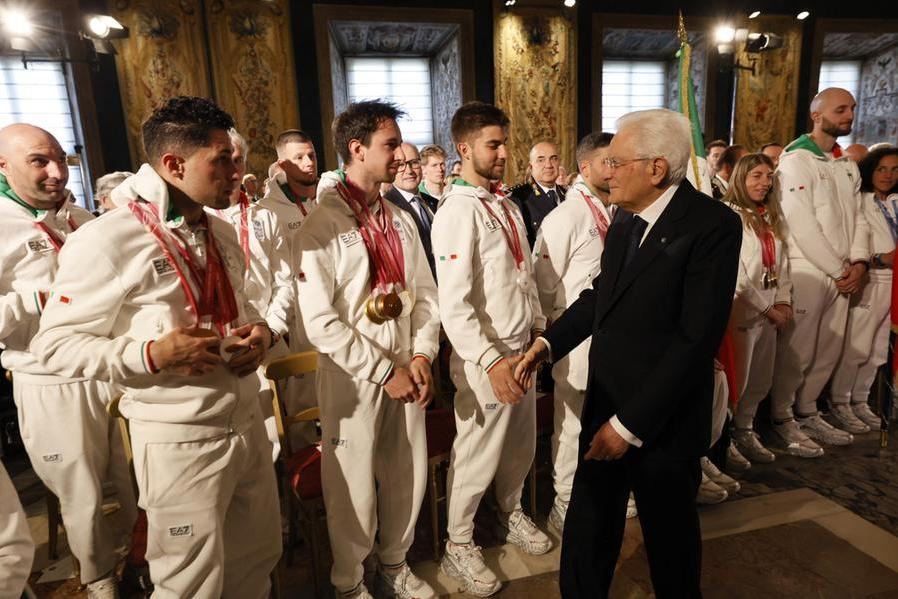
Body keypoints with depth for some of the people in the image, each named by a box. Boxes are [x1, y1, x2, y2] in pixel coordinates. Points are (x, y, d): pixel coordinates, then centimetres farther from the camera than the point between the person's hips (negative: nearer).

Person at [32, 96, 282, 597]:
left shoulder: (222, 235, 8)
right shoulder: (107, 240, -15)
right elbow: (55, 344, -11)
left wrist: (259, 331, -3)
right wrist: (151, 355, -26)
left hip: (248, 423, 7)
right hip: (181, 441, -6)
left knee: (259, 554, 21)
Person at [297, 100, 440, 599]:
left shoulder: (402, 220, 6)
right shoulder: (324, 224, -13)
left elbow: (426, 295, 9)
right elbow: (320, 322, -17)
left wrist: (422, 356, -5)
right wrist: (383, 372, -15)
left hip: (407, 374, 6)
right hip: (353, 380, -5)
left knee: (408, 477, 17)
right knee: (355, 489, 10)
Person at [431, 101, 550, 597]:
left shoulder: (507, 206, 10)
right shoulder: (457, 211, -16)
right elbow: (453, 305, -22)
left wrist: (539, 328, 12)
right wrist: (491, 362, -26)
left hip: (522, 349, 8)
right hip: (485, 358, -8)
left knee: (521, 445, 21)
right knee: (477, 455, 7)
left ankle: (510, 514, 46)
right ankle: (458, 546, 29)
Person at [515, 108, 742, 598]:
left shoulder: (713, 226, -18)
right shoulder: (626, 217, 3)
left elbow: (696, 338, -22)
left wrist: (630, 423, -20)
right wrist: (548, 343, -1)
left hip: (661, 421, -6)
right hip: (604, 404, 6)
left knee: (669, 536, 18)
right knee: (586, 529, 18)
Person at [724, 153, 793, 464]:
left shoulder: (771, 218, 14)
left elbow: (781, 263, 14)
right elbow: (735, 275, -16)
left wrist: (783, 301, 1)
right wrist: (767, 308, -11)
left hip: (769, 311, 8)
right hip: (741, 310, -8)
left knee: (760, 380, 15)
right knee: (735, 380, 0)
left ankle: (745, 430, 31)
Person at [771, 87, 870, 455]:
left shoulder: (848, 165, 17)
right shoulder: (796, 159, -8)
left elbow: (857, 216, 14)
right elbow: (801, 224, -15)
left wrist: (858, 262, -3)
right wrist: (838, 270, -12)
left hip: (842, 274, 8)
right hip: (806, 271, -7)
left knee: (828, 351, 12)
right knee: (796, 351, -1)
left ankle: (806, 413, 26)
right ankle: (783, 419, 13)